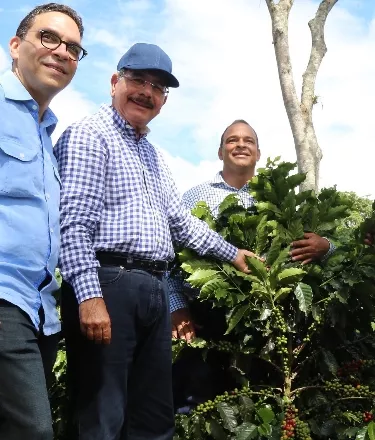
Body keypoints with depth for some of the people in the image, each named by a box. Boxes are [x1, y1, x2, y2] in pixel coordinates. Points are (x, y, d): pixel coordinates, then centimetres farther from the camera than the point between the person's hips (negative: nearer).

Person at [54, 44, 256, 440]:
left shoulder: (153, 155, 24)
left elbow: (179, 220, 30)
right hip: (108, 284, -9)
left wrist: (231, 253, 29)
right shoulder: (90, 135, -4)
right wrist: (89, 295, -23)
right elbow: (74, 222, -15)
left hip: (154, 290, 9)